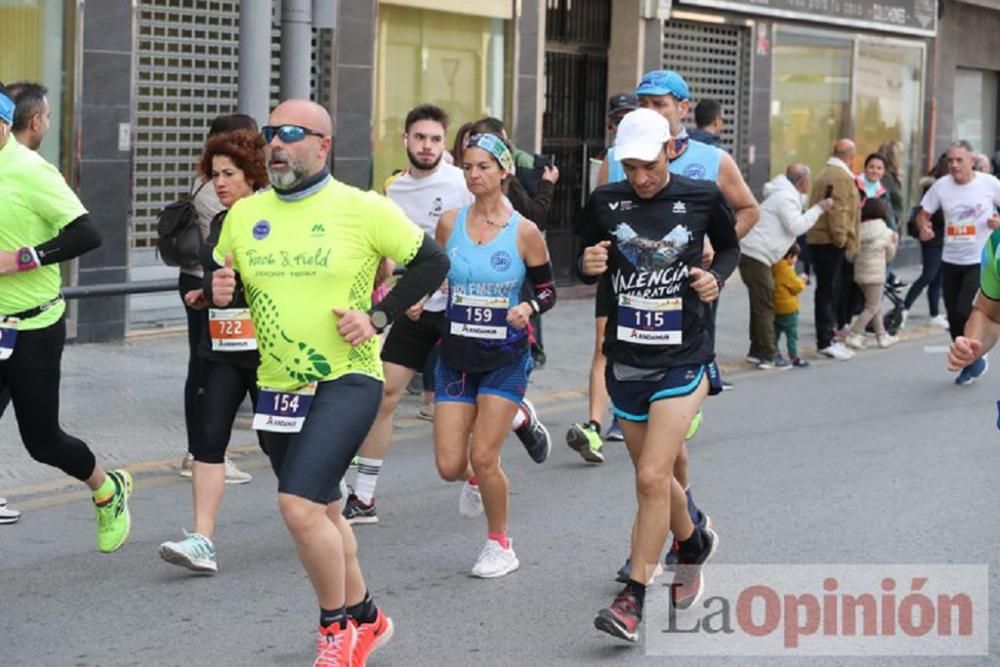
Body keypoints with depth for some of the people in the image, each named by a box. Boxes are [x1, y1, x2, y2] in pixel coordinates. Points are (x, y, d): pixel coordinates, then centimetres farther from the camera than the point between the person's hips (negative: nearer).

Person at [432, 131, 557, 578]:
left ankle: (500, 546, 15)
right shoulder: (450, 224, 1)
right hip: (456, 357, 3)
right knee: (449, 466, -2)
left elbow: (547, 290, 1)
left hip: (505, 359, -3)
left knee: (484, 458, -9)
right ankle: (474, 480, 38)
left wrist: (529, 308, -20)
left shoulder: (524, 231, -7)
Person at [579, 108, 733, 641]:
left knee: (652, 477, -14)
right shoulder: (605, 202, -1)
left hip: (683, 359, -3)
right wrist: (589, 267, -12)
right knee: (653, 476, 16)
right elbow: (587, 269, 11)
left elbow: (729, 246, 14)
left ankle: (634, 598, -6)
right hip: (625, 359, 4)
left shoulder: (702, 197, -5)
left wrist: (717, 276, -6)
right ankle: (694, 543, 46)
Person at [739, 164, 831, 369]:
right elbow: (796, 226, -18)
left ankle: (757, 351, 20)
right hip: (756, 255, -11)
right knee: (765, 306, -8)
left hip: (753, 253, 11)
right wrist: (818, 209, -11)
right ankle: (769, 355, -7)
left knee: (761, 305, 15)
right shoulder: (786, 198, -14)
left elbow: (793, 226, 21)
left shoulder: (786, 194, 19)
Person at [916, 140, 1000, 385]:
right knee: (954, 318, 7)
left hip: (980, 261, -4)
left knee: (965, 311, -16)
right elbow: (923, 214, 5)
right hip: (950, 261, 4)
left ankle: (975, 358, 9)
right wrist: (924, 227, -15)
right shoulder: (941, 185, -1)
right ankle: (971, 364, 27)